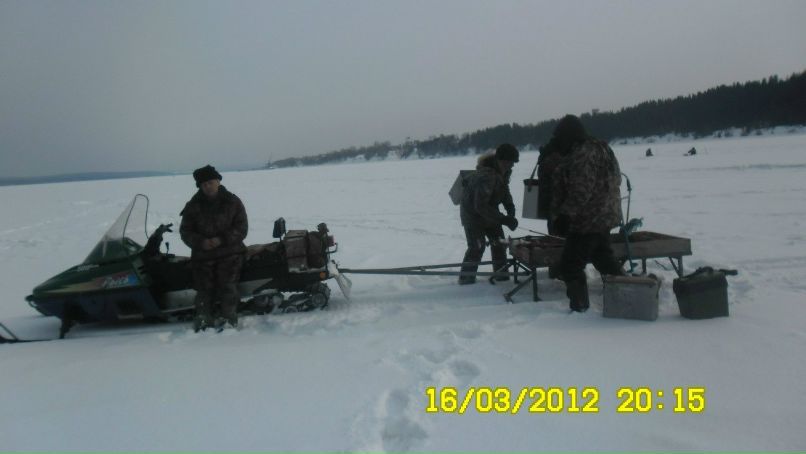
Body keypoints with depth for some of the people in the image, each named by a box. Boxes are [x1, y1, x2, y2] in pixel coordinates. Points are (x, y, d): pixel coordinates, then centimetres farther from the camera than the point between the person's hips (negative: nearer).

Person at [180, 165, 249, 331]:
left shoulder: (232, 202, 5)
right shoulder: (193, 206, 9)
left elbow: (241, 228, 0)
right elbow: (185, 231, 7)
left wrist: (222, 239, -14)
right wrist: (201, 242, -12)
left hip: (229, 251, -2)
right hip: (202, 254, 2)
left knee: (227, 284, -14)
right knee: (204, 286, -9)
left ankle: (228, 317, -13)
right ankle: (202, 318, -7)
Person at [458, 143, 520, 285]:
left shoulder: (504, 171, -9)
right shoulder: (486, 176, -37)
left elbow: (504, 189, 9)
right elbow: (480, 206, -37)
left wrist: (510, 206, -10)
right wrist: (504, 219, -36)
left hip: (489, 212, 9)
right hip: (472, 213, -8)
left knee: (499, 242, 10)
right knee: (477, 246, -14)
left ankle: (501, 273, 22)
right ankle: (466, 277, -3)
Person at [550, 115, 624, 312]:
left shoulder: (580, 155, -22)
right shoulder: (602, 148, 12)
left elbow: (580, 192, -28)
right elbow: (615, 180, 18)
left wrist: (564, 215, -25)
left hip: (587, 221, -11)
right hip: (605, 216, 11)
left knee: (570, 264, -2)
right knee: (603, 257, 25)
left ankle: (579, 305, 3)